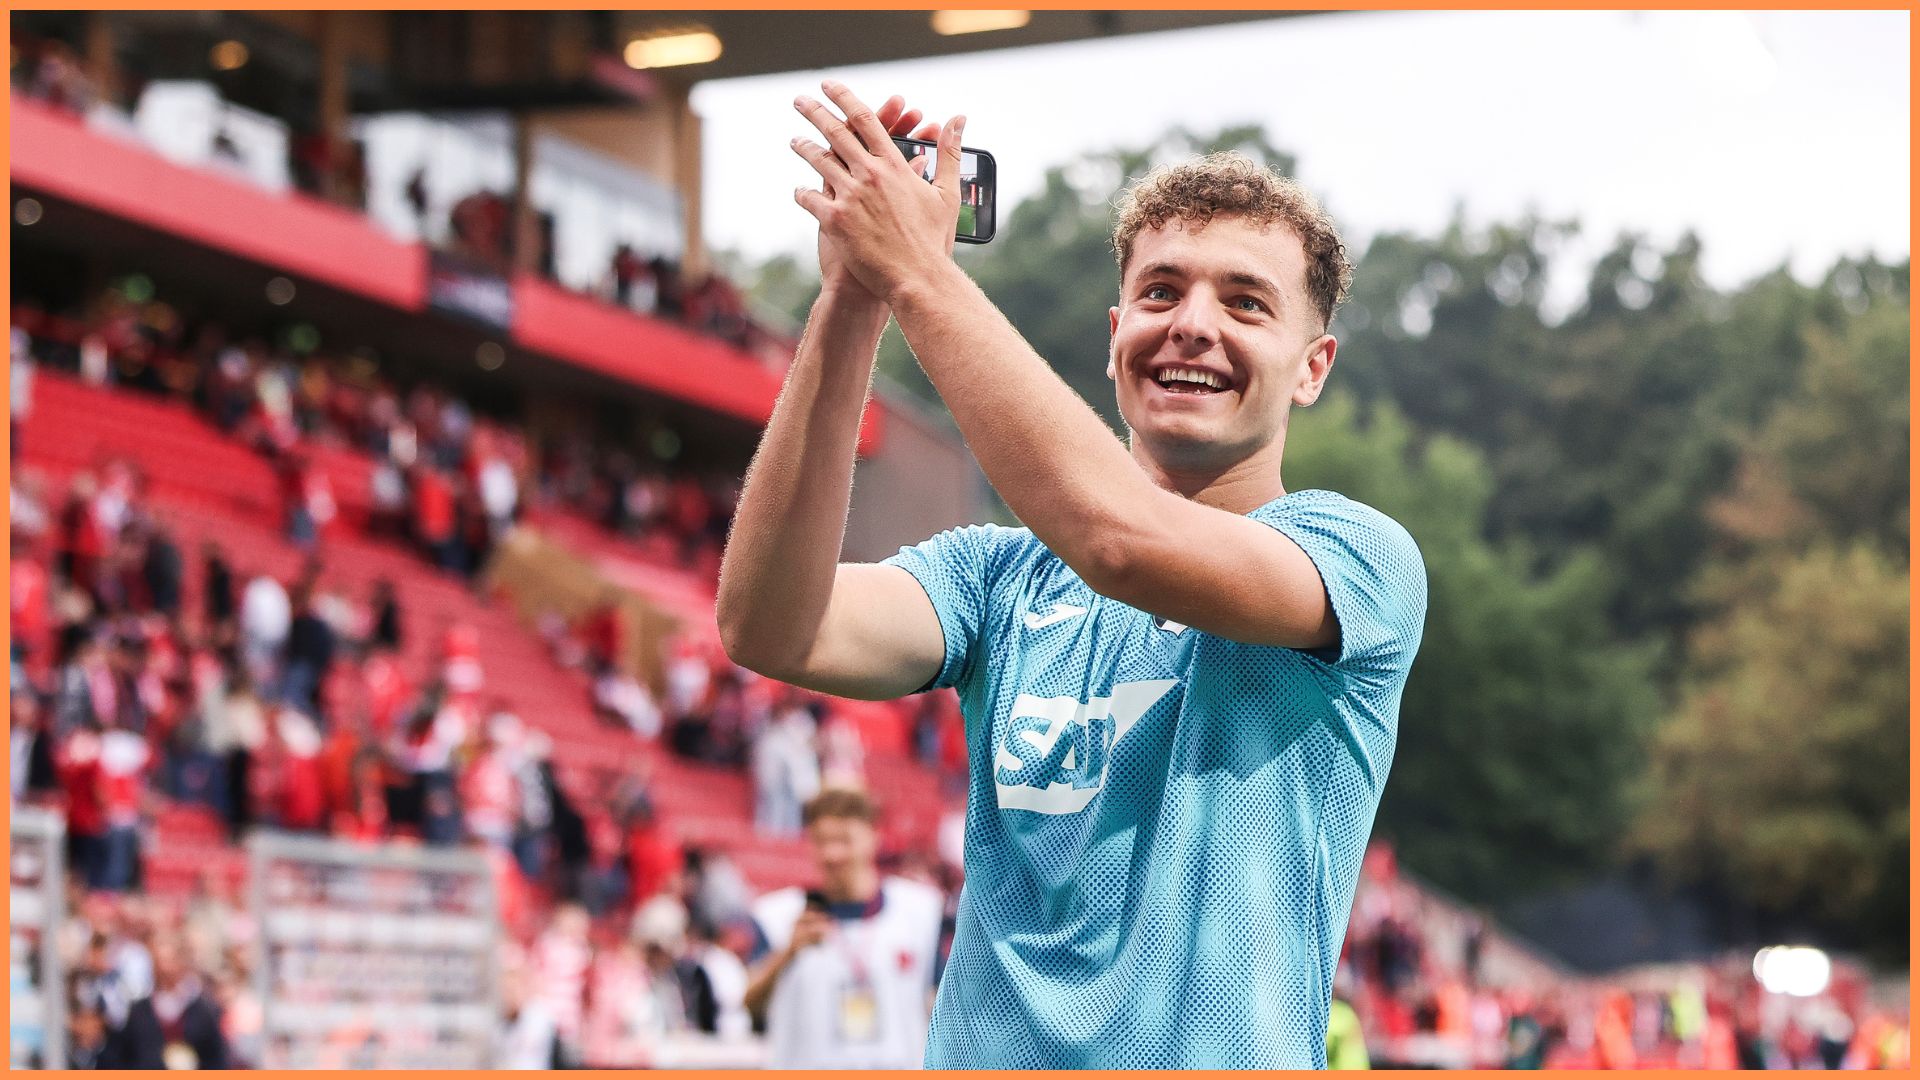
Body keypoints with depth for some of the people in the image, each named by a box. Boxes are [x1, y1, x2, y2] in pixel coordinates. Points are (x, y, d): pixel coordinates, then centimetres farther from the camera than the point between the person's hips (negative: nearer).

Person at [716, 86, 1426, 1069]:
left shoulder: (1360, 556, 0)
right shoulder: (1000, 576, 10)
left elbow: (1122, 539, -17)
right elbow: (774, 631, -6)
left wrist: (921, 277, -14)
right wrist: (847, 309, -11)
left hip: (1218, 1054, -2)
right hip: (984, 1053, 3)